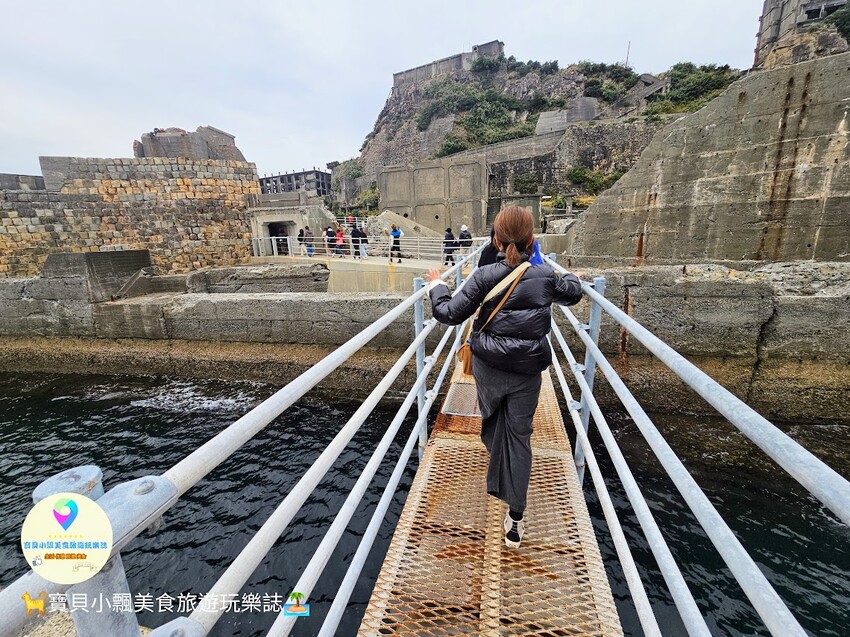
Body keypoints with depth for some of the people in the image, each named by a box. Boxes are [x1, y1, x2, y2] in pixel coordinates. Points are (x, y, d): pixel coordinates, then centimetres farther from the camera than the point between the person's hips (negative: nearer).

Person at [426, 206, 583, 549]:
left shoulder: (484, 276, -12)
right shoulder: (546, 276, -5)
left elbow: (451, 314, -10)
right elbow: (571, 294, 16)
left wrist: (437, 285, 7)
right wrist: (574, 279, 39)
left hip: (488, 366, 0)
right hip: (528, 370, 1)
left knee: (493, 425, 25)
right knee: (519, 436, 9)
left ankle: (499, 481, 46)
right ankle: (515, 520, 16)